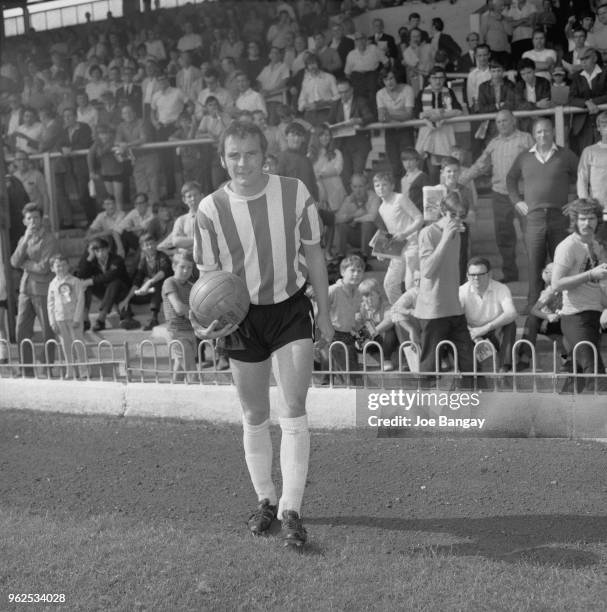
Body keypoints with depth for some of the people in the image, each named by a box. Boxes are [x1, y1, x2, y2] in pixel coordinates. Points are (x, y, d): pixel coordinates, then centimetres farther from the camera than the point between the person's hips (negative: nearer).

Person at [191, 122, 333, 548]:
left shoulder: (295, 193, -9)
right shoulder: (211, 209, -10)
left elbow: (313, 253, 3)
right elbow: (209, 273, -2)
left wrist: (324, 312, 5)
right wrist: (205, 322, -19)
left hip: (291, 308, 0)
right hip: (242, 316, 1)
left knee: (294, 409, -11)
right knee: (255, 416, 9)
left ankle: (292, 510, -7)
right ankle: (266, 500, 27)